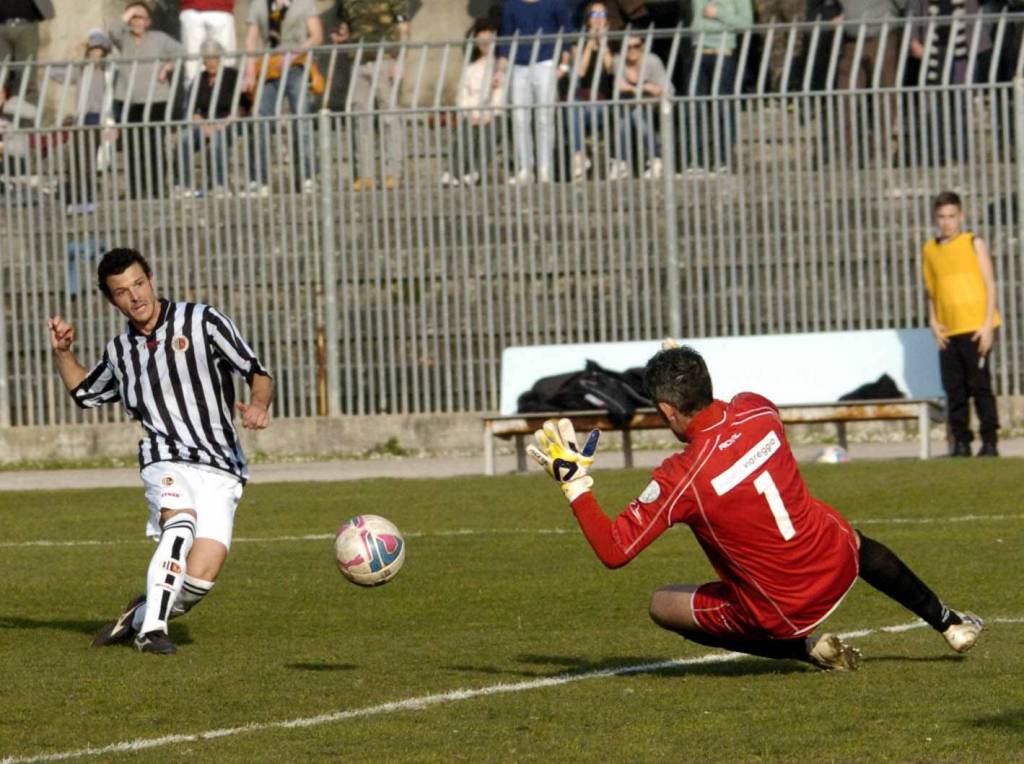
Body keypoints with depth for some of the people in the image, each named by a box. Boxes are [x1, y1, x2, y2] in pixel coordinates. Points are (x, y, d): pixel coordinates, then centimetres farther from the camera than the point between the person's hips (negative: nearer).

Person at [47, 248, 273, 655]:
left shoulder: (202, 322, 3)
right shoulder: (120, 351, 15)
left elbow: (258, 375, 1)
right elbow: (83, 392, 37)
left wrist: (258, 404, -20)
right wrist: (62, 353, 20)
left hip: (220, 471, -1)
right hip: (168, 463, 1)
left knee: (199, 579, -16)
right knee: (181, 522, -35)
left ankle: (141, 616, 11)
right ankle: (151, 627, -33)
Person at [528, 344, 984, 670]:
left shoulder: (680, 479, -26)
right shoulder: (756, 411, -11)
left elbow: (613, 551, -20)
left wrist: (573, 483, -15)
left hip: (780, 614, -6)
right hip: (838, 565, 6)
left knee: (662, 605, 15)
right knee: (855, 540, 41)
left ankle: (805, 648, 6)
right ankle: (950, 624, 49)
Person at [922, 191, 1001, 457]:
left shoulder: (974, 243, 3)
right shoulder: (929, 250, 13)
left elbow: (990, 284, 0)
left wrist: (988, 325, -8)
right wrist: (933, 322, 4)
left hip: (975, 329, -4)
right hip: (947, 332, 4)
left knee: (979, 385, -6)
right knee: (954, 389, 1)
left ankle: (989, 442, -3)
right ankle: (960, 442, 6)